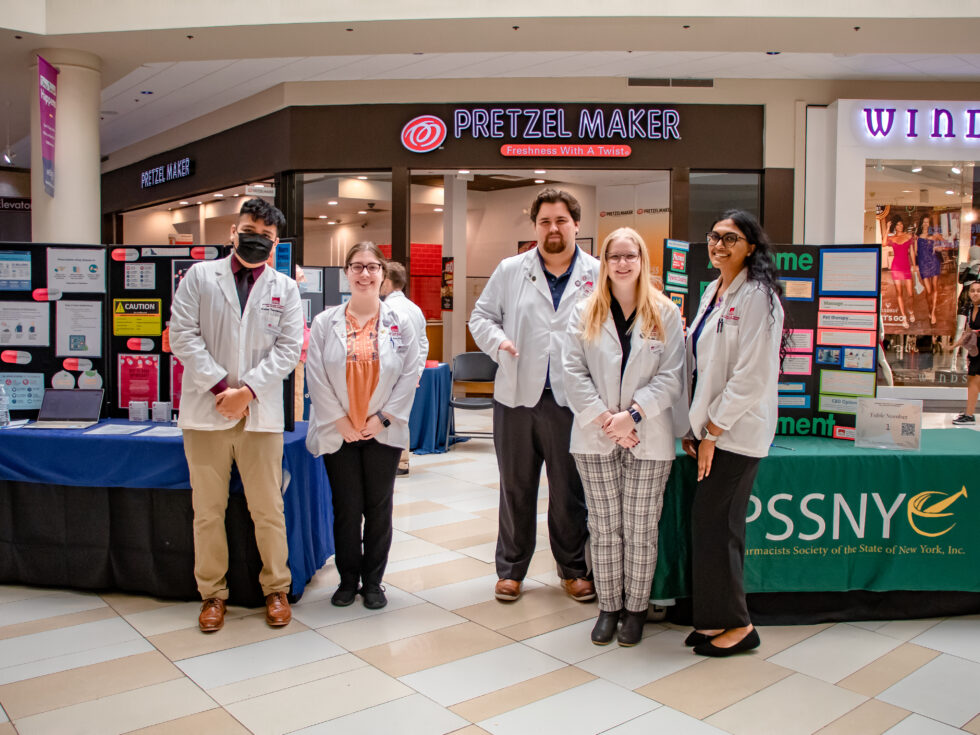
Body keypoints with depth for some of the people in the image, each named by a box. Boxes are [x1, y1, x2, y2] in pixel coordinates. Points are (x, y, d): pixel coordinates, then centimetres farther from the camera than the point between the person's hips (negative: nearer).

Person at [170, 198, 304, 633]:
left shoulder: (285, 289, 9)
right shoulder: (200, 277, 7)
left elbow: (288, 349, 1)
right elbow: (183, 335, -1)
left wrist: (247, 390, -11)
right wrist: (220, 388, -10)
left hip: (261, 414, 0)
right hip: (206, 412, 0)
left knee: (268, 509, 5)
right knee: (208, 510, 8)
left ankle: (276, 589, 21)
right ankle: (213, 593, 22)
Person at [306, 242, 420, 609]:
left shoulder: (400, 323, 1)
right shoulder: (325, 322, 0)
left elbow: (409, 374, -2)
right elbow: (316, 376, -3)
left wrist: (382, 417, -8)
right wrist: (340, 421, -7)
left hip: (383, 433, 0)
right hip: (338, 432, 0)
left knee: (378, 510, 8)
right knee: (346, 509, 7)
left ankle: (373, 582, 22)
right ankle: (348, 579, 23)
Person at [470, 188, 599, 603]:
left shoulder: (598, 275, 4)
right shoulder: (511, 270, 8)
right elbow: (481, 315, 12)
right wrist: (497, 340, -8)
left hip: (572, 401, -1)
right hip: (517, 397, 1)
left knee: (571, 491, 9)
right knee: (516, 489, 12)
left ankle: (573, 569, 28)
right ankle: (510, 569, 27)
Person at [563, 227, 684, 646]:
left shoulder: (665, 313, 2)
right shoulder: (585, 313, 5)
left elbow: (671, 376, -3)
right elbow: (573, 372, -2)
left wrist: (632, 415, -14)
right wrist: (604, 419, -12)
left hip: (648, 439, -1)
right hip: (595, 438, 1)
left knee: (640, 531, 7)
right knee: (603, 529, 9)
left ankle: (636, 608, 23)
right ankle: (608, 607, 23)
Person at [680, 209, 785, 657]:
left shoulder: (757, 296, -12)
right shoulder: (712, 291, 14)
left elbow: (751, 376, -17)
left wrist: (713, 431, -14)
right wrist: (693, 425, 11)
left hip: (736, 432, -8)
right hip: (711, 427, 8)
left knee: (711, 524, -4)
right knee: (719, 525, 13)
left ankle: (736, 625, 12)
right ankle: (717, 619, 24)